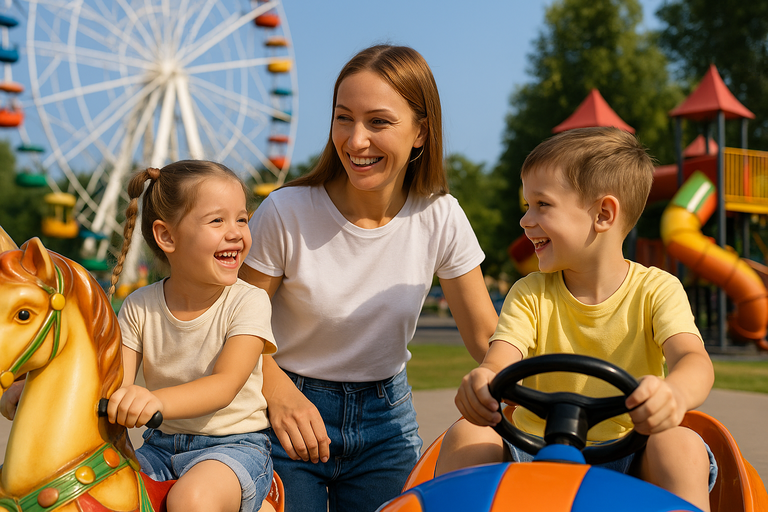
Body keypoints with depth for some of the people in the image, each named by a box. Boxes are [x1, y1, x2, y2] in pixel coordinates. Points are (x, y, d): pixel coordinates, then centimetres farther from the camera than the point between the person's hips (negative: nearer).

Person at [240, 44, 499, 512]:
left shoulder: (440, 218, -11)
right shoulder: (285, 213, -18)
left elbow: (488, 337, -5)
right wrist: (281, 394, -29)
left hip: (386, 419, 2)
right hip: (292, 419, -2)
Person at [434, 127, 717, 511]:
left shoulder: (656, 289, -2)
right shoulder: (530, 295, 3)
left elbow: (694, 358, -20)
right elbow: (499, 360, -14)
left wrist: (673, 393, -46)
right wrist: (481, 382, -41)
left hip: (627, 456, -1)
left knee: (681, 445, -31)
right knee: (465, 435, -23)